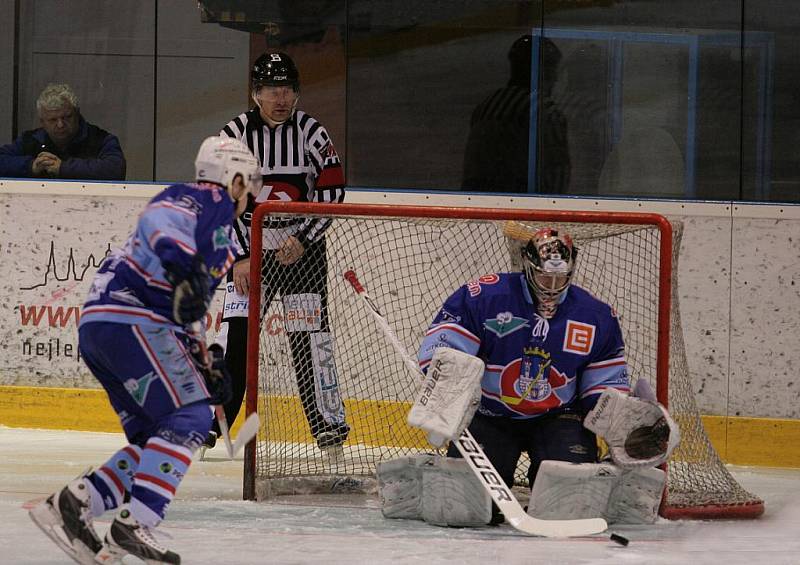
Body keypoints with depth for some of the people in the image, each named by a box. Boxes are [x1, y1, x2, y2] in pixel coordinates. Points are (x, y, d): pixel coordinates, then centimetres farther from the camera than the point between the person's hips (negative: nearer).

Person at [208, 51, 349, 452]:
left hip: (302, 249, 0)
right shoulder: (235, 134, -6)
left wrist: (303, 240, -12)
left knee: (310, 335, -3)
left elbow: (332, 190, -4)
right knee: (234, 335, -8)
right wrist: (239, 258, -10)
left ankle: (330, 423, 6)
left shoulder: (311, 133, -5)